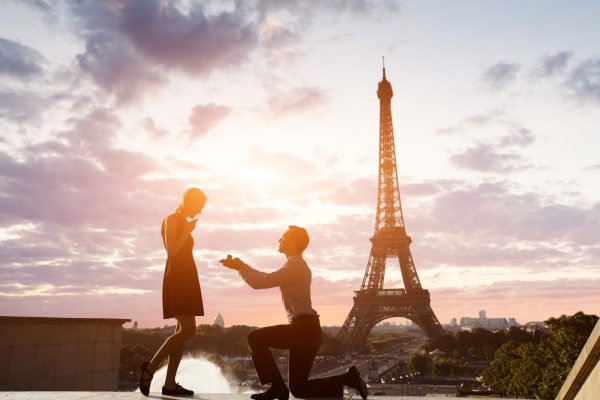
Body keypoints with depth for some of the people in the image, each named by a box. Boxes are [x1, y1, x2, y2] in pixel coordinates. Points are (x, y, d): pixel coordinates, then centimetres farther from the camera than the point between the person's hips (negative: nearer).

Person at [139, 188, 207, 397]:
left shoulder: (182, 223, 21)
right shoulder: (171, 219, -6)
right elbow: (171, 251, -17)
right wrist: (189, 230, -12)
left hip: (185, 281, 10)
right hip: (178, 280, -10)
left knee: (184, 331, 2)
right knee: (188, 331, -15)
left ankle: (170, 383, 0)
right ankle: (151, 366, -6)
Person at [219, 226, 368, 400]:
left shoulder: (294, 266, -11)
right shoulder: (297, 265, 21)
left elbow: (261, 282, -17)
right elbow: (267, 278, 26)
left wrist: (239, 267, -4)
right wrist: (242, 266, 22)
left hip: (303, 328, -10)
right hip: (309, 329, 10)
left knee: (255, 338, -7)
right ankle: (348, 378, 8)